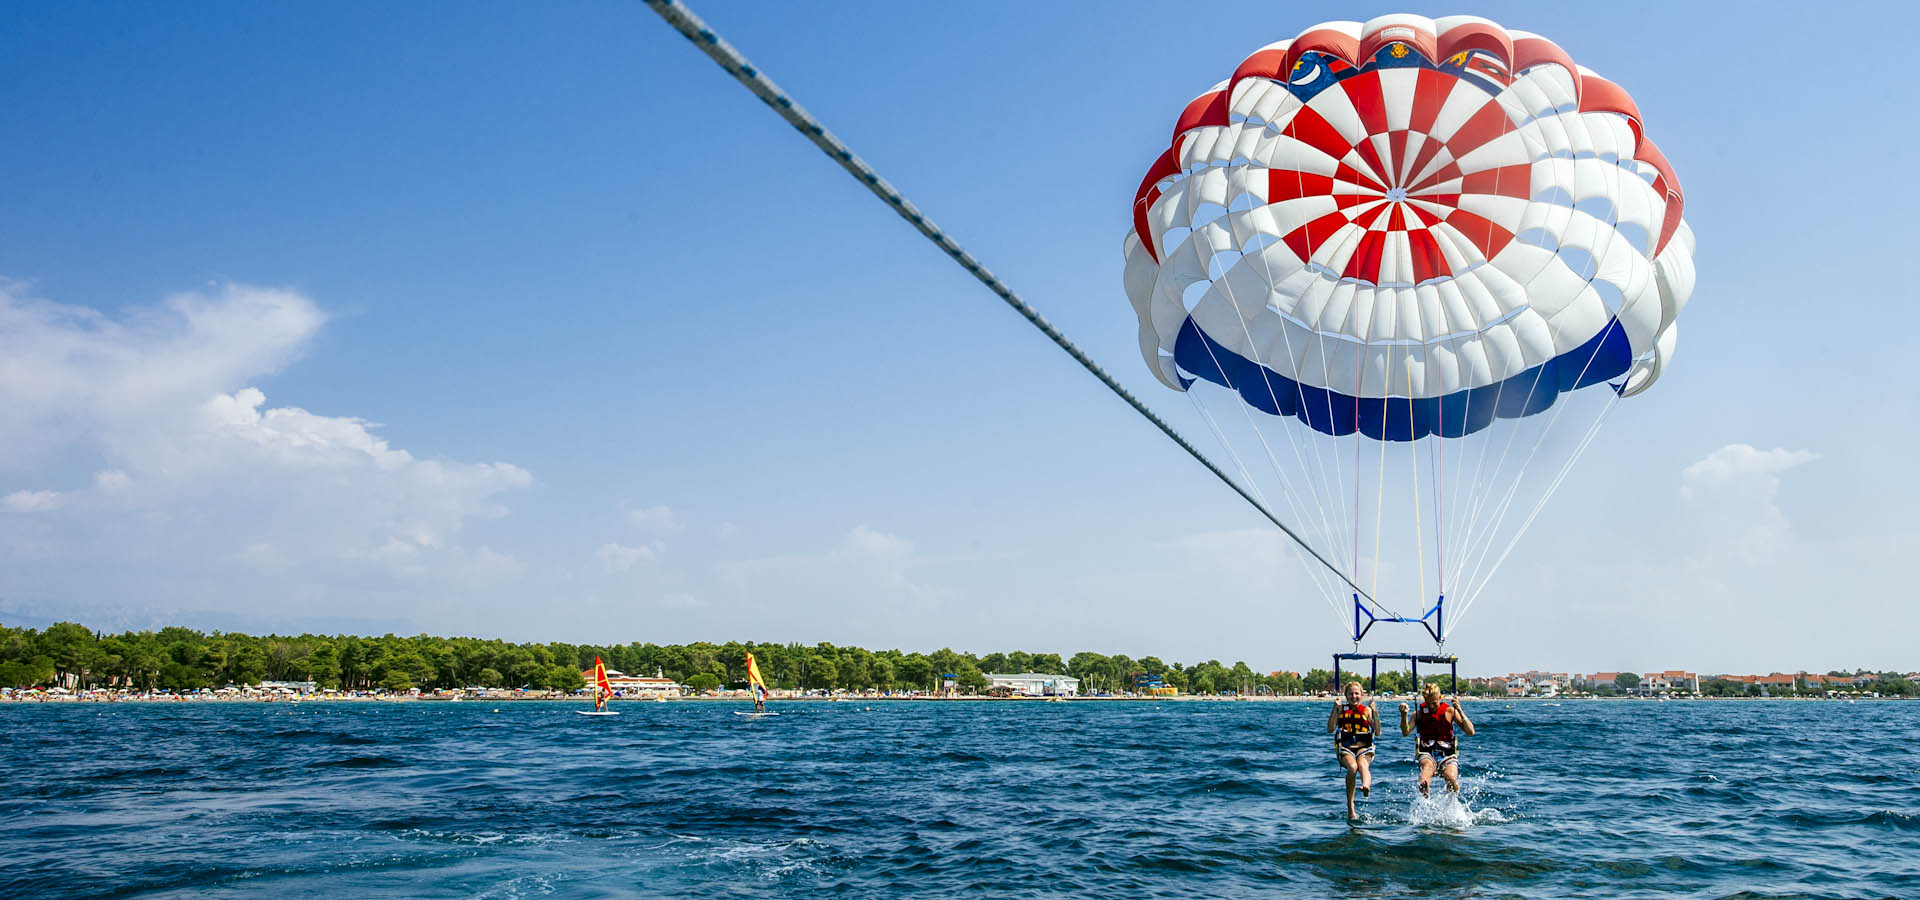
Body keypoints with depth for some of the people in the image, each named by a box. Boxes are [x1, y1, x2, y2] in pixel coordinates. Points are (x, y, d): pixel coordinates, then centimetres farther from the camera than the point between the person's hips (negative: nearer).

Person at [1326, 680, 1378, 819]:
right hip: (1345, 748, 0)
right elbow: (1330, 730, 2)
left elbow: (1378, 732, 4)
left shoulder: (1367, 710, 12)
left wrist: (1375, 713, -6)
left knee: (1363, 764, -35)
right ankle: (1350, 809, -29)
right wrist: (1334, 711, -5)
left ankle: (1366, 785, -68)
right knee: (1352, 767, -32)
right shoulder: (1341, 709, 12)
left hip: (1364, 748, 0)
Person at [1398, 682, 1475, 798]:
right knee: (1428, 765, -36)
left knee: (1451, 777, -30)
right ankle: (1424, 799, -56)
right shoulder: (1419, 713, 8)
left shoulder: (1450, 711, 6)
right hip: (1427, 754, 0)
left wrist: (1459, 710, -12)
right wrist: (1403, 716, -21)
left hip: (1447, 754, 0)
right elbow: (1406, 733, -5)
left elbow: (1470, 732, -3)